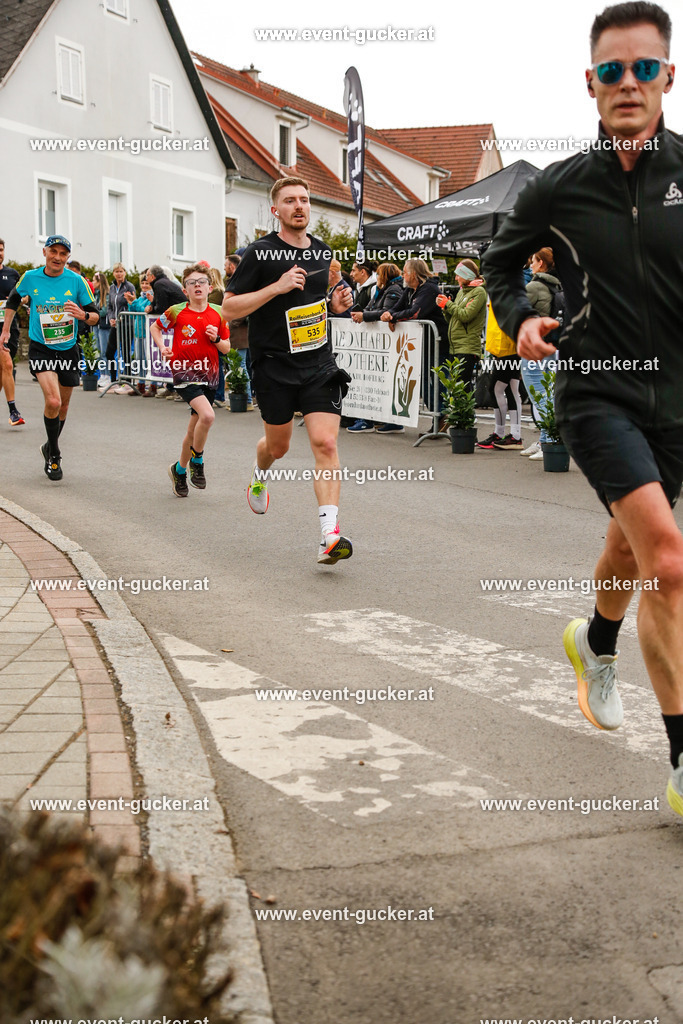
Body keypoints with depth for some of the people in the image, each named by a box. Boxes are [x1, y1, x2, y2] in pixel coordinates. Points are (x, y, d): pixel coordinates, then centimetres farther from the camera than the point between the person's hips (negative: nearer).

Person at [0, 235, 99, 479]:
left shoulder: (76, 281, -6)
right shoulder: (30, 277, -4)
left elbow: (96, 316, -2)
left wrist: (83, 315, -24)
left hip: (68, 350, 2)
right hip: (40, 349, -2)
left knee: (62, 406, 14)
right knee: (53, 401, -21)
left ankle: (50, 447, 40)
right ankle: (53, 455, -2)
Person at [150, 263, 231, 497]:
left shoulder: (218, 314, 3)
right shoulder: (177, 312, -4)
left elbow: (227, 348, 11)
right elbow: (155, 327, 13)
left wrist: (216, 339, -9)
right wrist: (162, 347, -2)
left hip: (209, 375, 4)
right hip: (184, 373, -4)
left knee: (194, 430, 12)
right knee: (207, 416, -27)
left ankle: (179, 470, 33)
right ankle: (197, 461, -5)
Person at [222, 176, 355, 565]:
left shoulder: (322, 251, 9)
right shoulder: (260, 253, -8)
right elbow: (229, 308, -10)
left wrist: (335, 304, 4)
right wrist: (276, 287, -20)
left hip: (320, 363, 3)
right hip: (275, 366, -2)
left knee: (326, 443, -13)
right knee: (278, 445, 14)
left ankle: (331, 534, -17)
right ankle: (260, 474, 52)